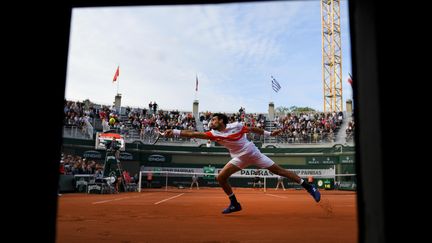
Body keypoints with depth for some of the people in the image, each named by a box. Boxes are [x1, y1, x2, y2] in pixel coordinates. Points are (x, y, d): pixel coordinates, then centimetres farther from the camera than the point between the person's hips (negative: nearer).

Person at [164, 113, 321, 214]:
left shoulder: (237, 125, -15)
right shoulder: (213, 134, -9)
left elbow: (253, 129, 2)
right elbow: (194, 134, -18)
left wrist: (269, 133, 3)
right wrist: (175, 132, -26)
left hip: (252, 153, -3)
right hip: (238, 158, 4)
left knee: (278, 171, -5)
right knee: (221, 177, -11)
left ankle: (309, 187, 7)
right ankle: (234, 204, 5)